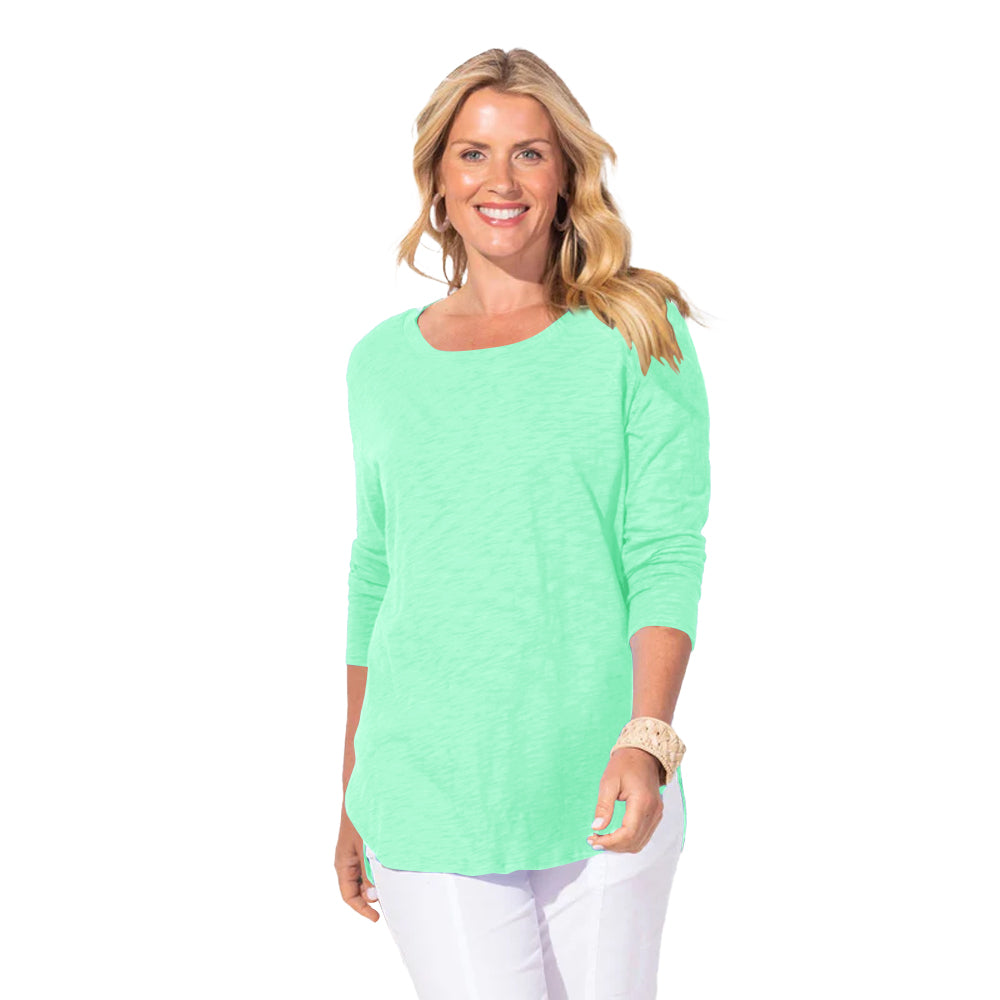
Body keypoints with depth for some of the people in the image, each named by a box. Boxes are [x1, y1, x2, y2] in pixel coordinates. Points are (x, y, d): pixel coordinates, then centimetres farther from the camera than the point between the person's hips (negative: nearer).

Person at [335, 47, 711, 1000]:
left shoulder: (637, 339, 1)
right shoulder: (383, 361, 9)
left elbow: (668, 556, -7)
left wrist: (648, 738, -22)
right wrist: (352, 796, 15)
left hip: (603, 793, -1)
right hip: (429, 796, 1)